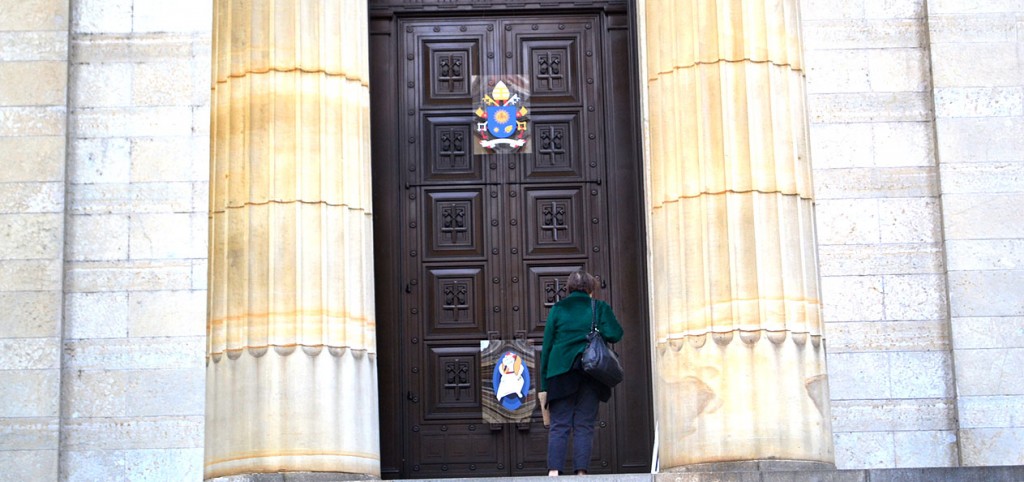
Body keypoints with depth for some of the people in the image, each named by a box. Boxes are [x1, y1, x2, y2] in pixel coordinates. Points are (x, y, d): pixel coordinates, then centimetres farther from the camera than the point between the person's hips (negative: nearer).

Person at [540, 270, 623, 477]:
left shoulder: (557, 309, 8)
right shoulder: (600, 308, 5)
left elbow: (547, 345, 5)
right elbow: (614, 334, -8)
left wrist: (544, 382, 7)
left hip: (561, 373, 0)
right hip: (591, 373, 0)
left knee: (559, 425, 1)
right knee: (584, 425, 3)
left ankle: (553, 470, -12)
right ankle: (581, 471, -5)